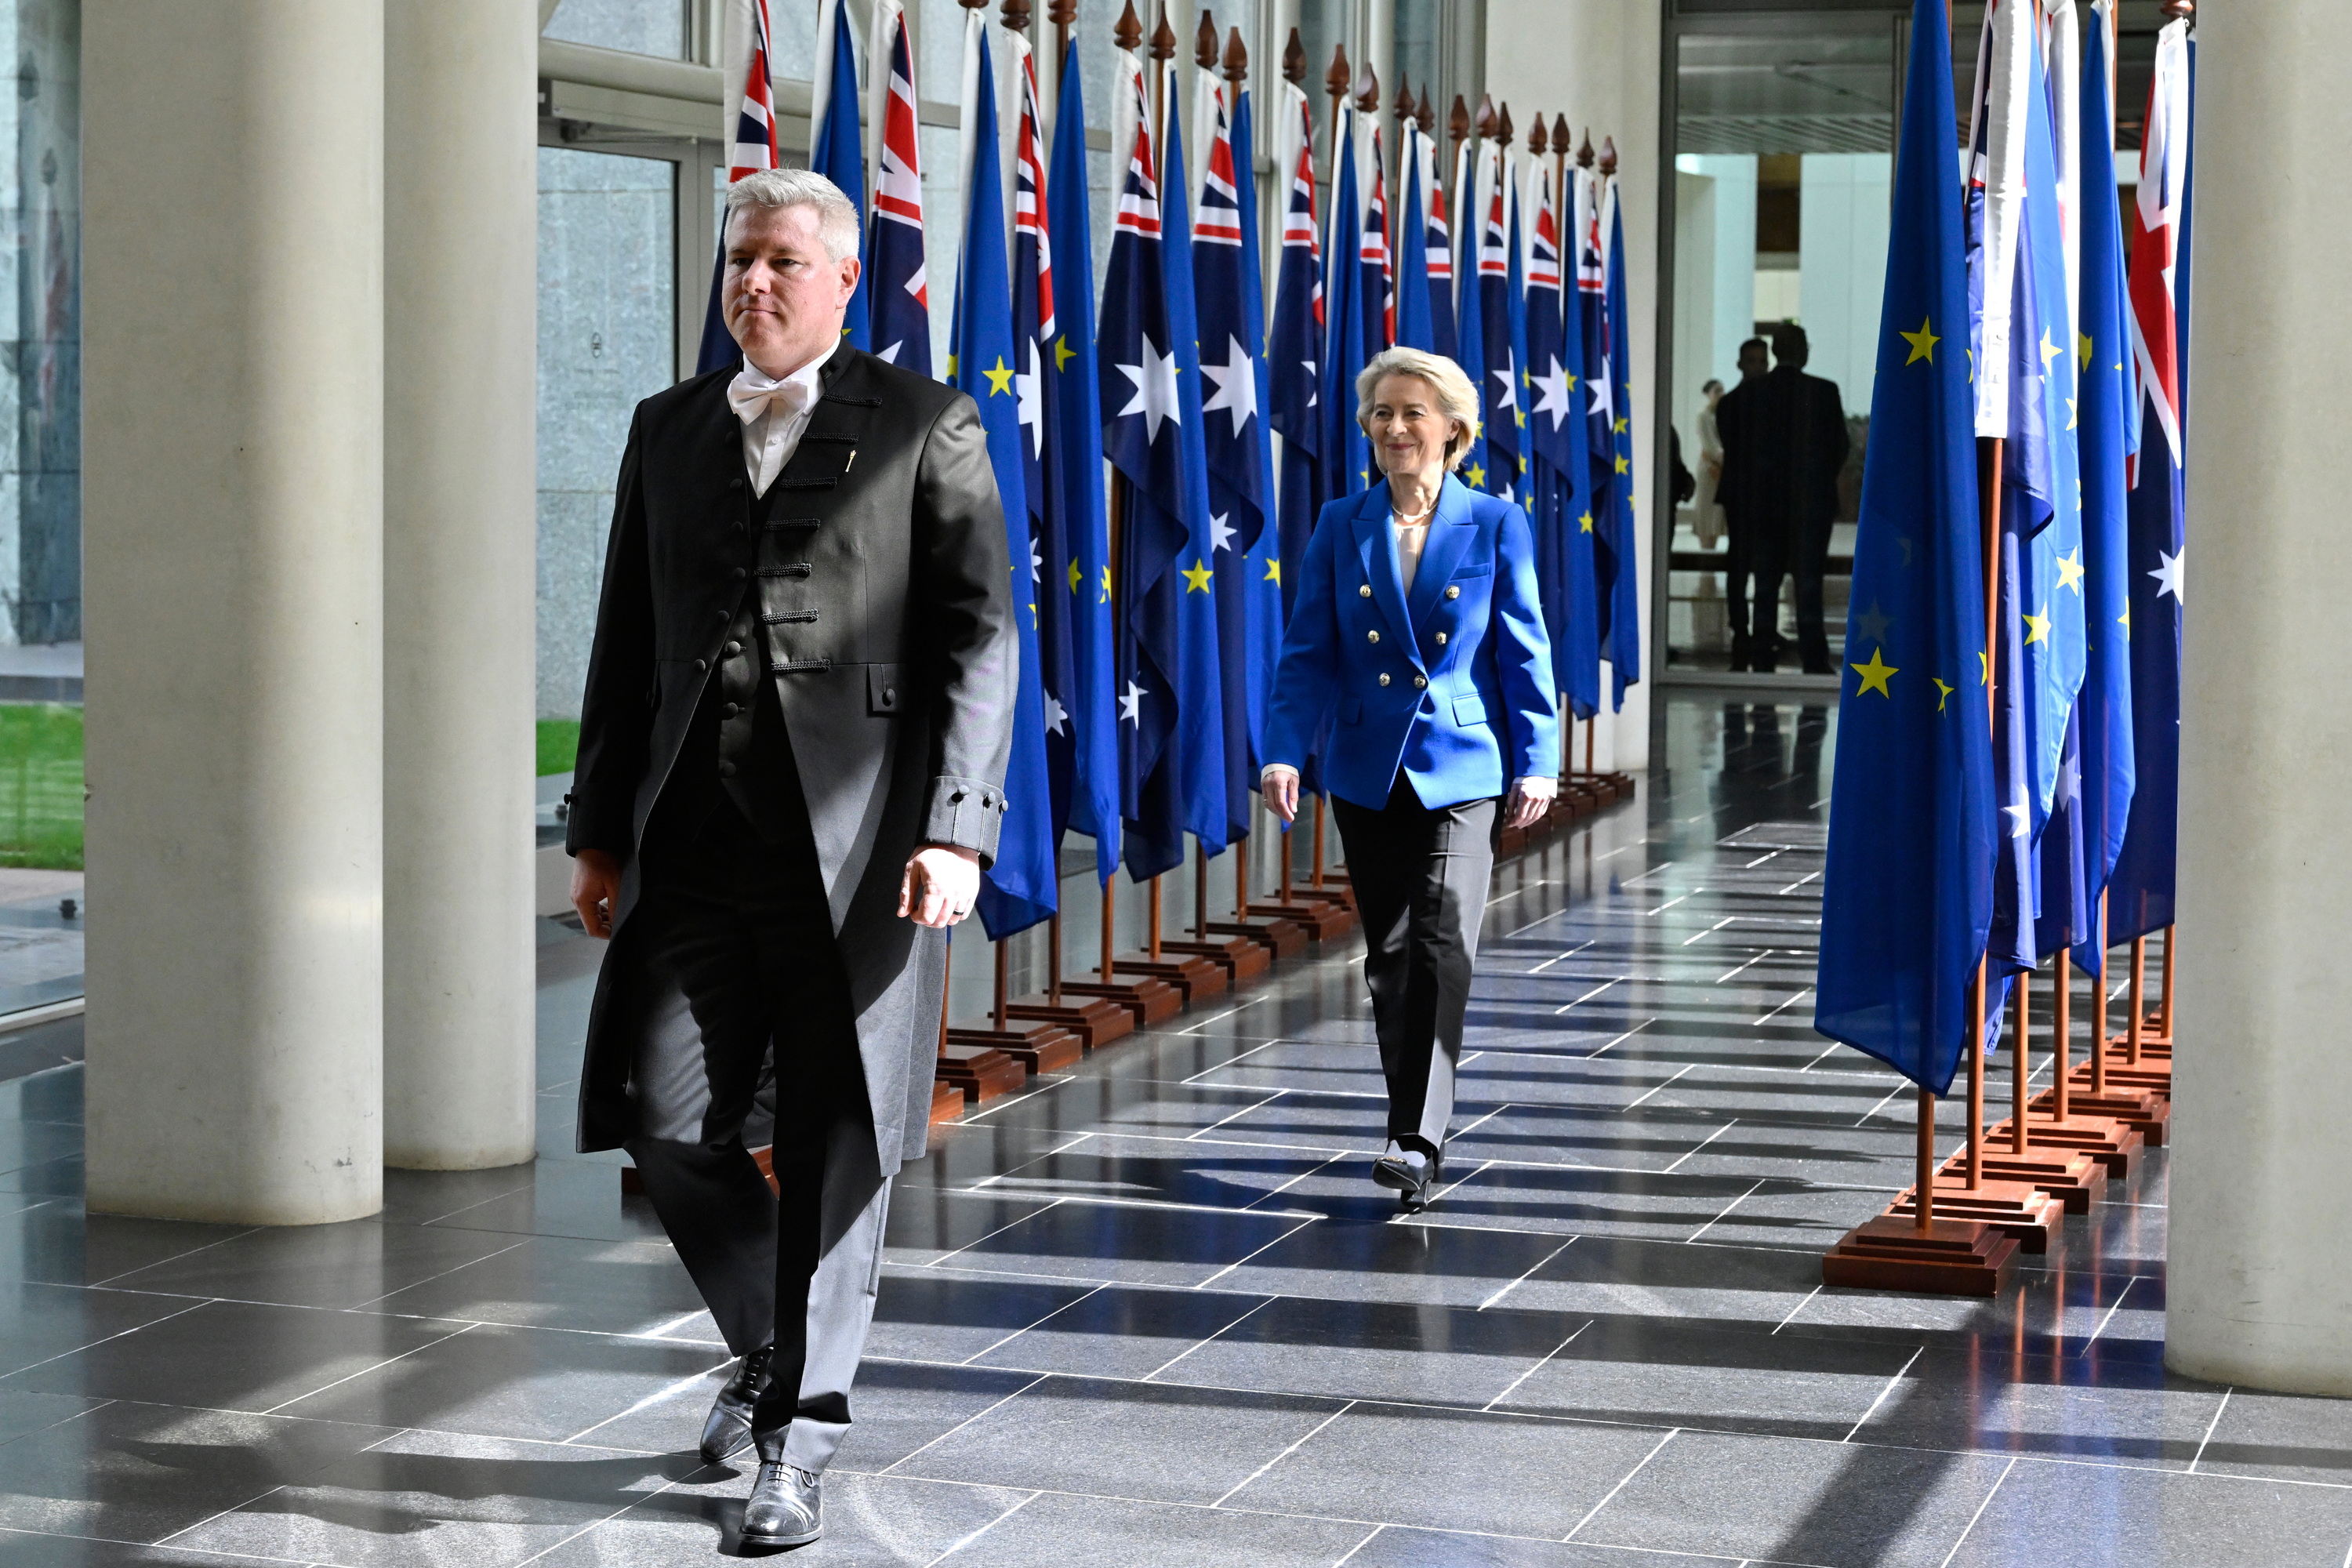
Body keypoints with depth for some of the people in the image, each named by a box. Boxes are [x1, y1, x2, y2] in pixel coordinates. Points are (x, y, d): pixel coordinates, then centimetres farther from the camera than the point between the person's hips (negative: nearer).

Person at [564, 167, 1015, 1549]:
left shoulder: (925, 427, 3)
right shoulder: (669, 431, 16)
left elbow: (980, 636, -2)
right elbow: (626, 642, 18)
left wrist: (958, 825, -12)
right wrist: (600, 829, 12)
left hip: (858, 837, -4)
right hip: (697, 839, 4)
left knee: (836, 1147, -1)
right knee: (666, 1120, -2)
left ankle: (801, 1439, 10)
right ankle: (770, 1345, 25)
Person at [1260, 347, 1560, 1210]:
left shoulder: (1495, 525, 1)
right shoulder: (1341, 527, 5)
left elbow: (1524, 652, 2)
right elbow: (1308, 653, 3)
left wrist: (1536, 761, -3)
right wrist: (1285, 751, -9)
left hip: (1460, 768, -3)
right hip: (1368, 773, 3)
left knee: (1441, 943, -16)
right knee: (1390, 955, 9)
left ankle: (1417, 1138, -19)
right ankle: (1416, 1126, 22)